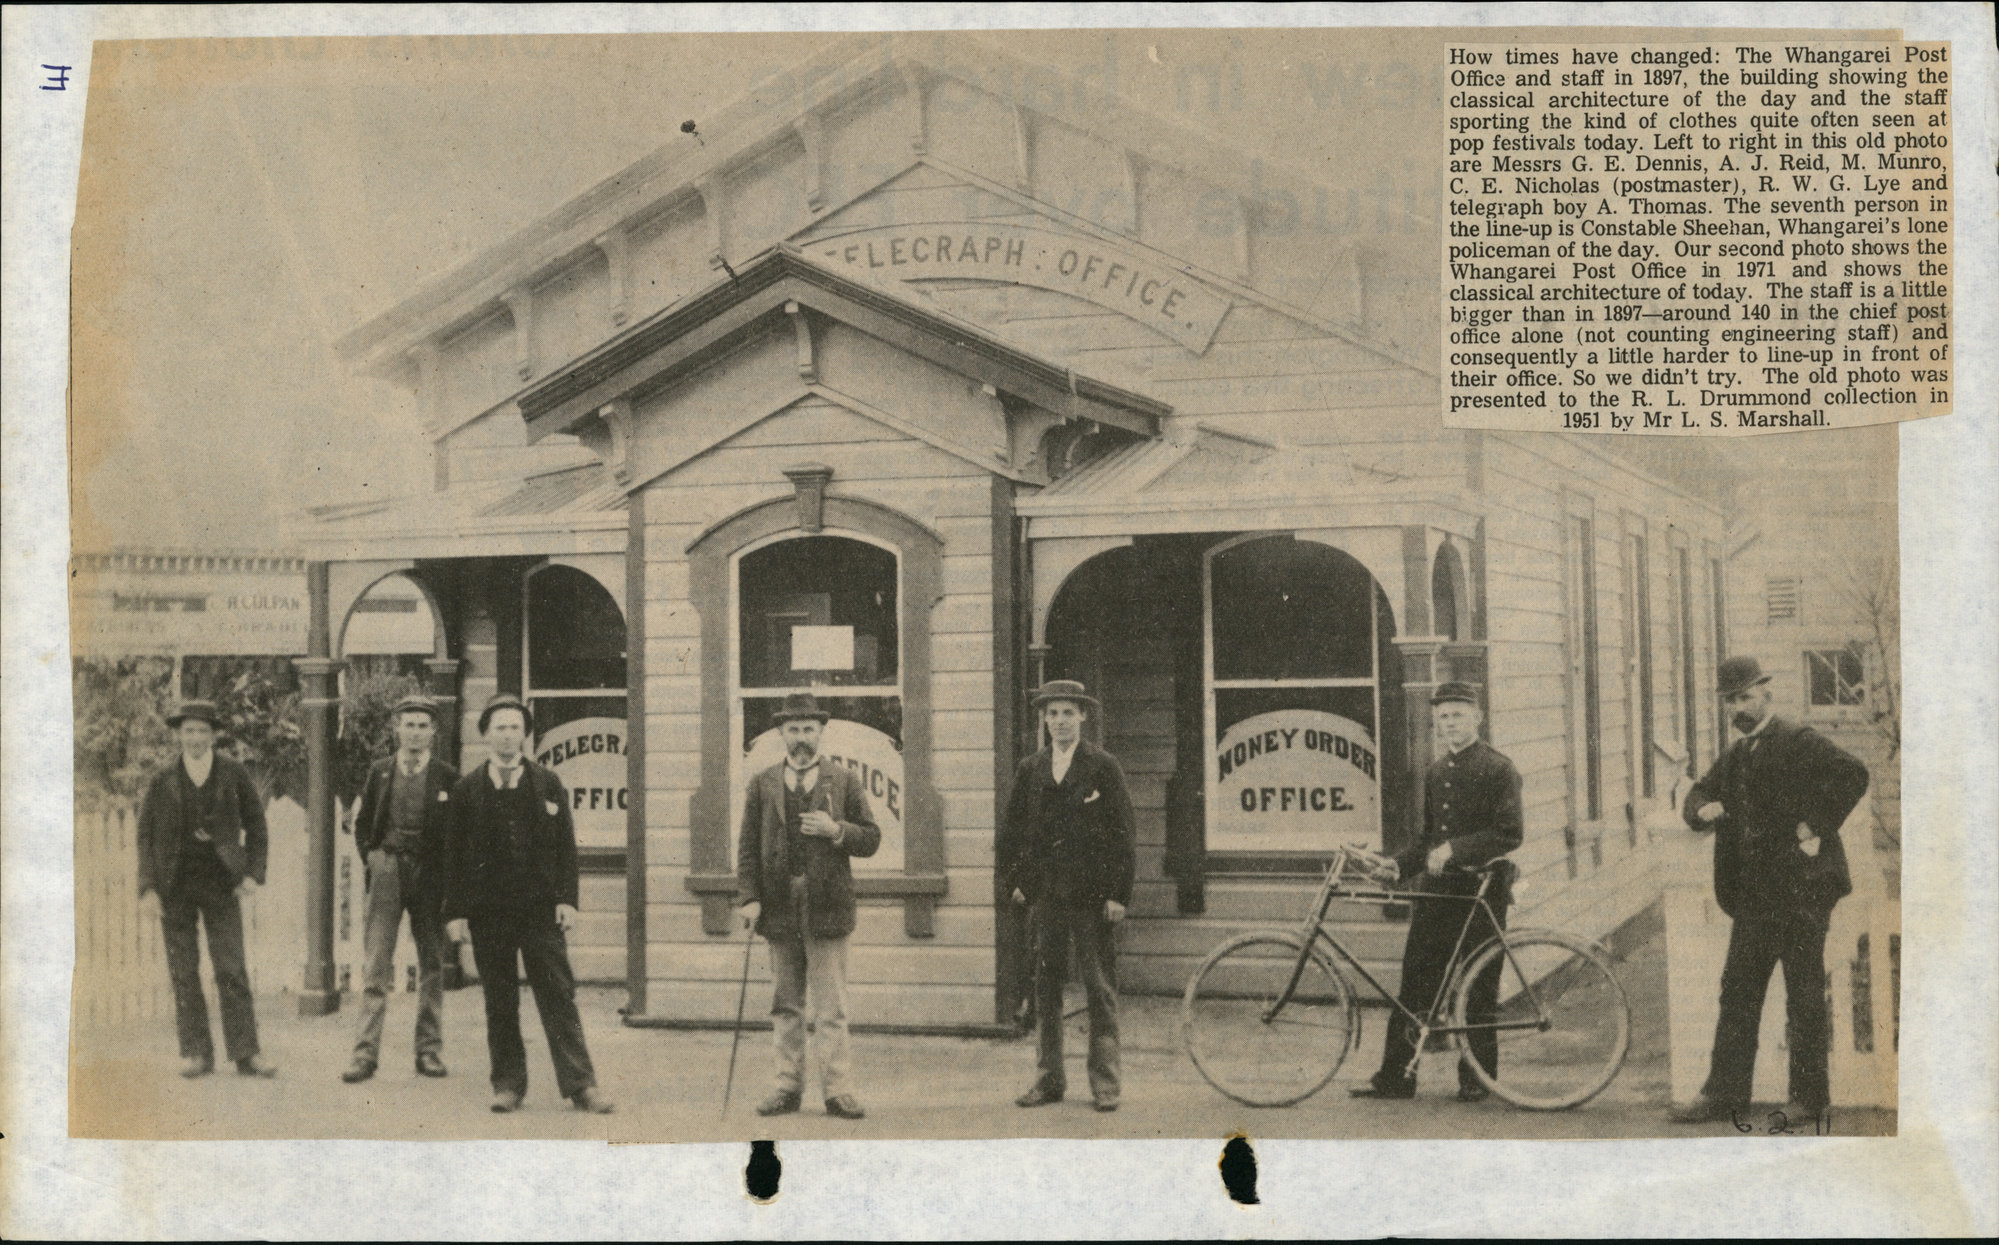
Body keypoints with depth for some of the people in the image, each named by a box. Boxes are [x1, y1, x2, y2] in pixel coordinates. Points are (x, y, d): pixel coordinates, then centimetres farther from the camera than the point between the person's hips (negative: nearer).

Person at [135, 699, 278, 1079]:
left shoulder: (234, 777, 4)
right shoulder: (161, 784, 5)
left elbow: (256, 827, 10)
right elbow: (146, 837, 7)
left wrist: (253, 873, -3)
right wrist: (147, 888, -4)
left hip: (220, 884, -1)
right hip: (175, 887, 1)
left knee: (231, 969, -6)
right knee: (183, 972, 2)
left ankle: (245, 1052, -4)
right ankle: (195, 1053, 8)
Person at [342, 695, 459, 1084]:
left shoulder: (447, 777, 3)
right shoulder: (380, 772, 7)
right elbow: (363, 823, 16)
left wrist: (447, 873, -1)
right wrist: (370, 859, 5)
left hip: (430, 874, 0)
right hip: (386, 871, 0)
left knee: (432, 966, 5)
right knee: (376, 965, -5)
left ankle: (429, 1051, 13)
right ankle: (366, 1053, -5)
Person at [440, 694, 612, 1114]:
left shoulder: (548, 784, 6)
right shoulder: (466, 791, 5)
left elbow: (565, 845, 5)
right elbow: (454, 855, 5)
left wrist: (567, 899, -4)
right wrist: (455, 912, -1)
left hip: (540, 908, 0)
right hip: (488, 913, 0)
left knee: (558, 996, -2)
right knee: (499, 1003, 5)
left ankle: (580, 1084, -1)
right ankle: (508, 1084, 14)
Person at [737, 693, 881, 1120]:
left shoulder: (844, 781, 7)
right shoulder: (762, 785, 10)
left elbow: (871, 839, 5)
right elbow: (748, 847, 7)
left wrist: (836, 831, -13)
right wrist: (750, 897, -3)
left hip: (827, 908, -2)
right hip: (780, 909, 2)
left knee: (831, 1008, -2)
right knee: (785, 1005, 8)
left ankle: (837, 1089, 2)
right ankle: (788, 1086, 14)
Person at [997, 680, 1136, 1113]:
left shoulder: (1104, 768, 0)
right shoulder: (1029, 770, 10)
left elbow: (1124, 831, -2)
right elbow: (1012, 828, 17)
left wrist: (1119, 893, -8)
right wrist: (1013, 879, 8)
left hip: (1093, 897, -3)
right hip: (1045, 895, 3)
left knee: (1100, 989, -1)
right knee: (1045, 987, 5)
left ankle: (1105, 1081, 4)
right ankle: (1049, 1078, 12)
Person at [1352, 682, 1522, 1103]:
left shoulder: (1498, 769, -6)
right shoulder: (1435, 772, 15)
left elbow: (1508, 834, -14)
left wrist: (1454, 849, -20)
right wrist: (1397, 865, 5)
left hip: (1481, 891, -6)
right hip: (1436, 888, 6)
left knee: (1479, 990, 1)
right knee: (1415, 982, 4)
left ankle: (1477, 1079, 12)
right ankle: (1396, 1076, 9)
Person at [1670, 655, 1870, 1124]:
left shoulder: (1799, 743, -8)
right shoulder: (1733, 757, 16)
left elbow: (1852, 775, -21)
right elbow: (1699, 792, 25)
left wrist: (1816, 828, -20)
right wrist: (1702, 809, 1)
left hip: (1801, 891, -7)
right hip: (1753, 896, 8)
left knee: (1804, 998, 1)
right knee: (1737, 993, 9)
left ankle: (1810, 1096, 10)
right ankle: (1724, 1092, 15)